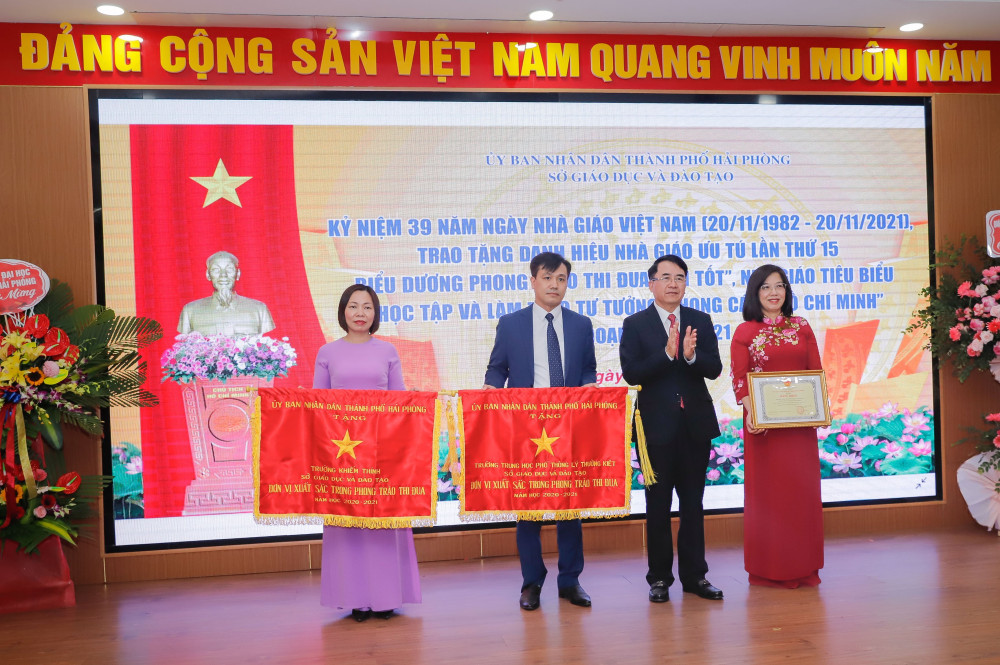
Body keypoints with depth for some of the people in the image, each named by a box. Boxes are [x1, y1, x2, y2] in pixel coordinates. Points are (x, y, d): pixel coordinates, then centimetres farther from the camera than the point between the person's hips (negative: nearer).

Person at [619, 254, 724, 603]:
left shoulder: (701, 321, 7)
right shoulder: (635, 324, -2)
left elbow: (714, 369, -2)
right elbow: (631, 373, -12)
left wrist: (691, 355, -22)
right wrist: (667, 353, -24)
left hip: (696, 423, 3)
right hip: (657, 426, -3)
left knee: (693, 502, 11)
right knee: (658, 503, 6)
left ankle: (695, 574, 21)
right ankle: (659, 577, 16)